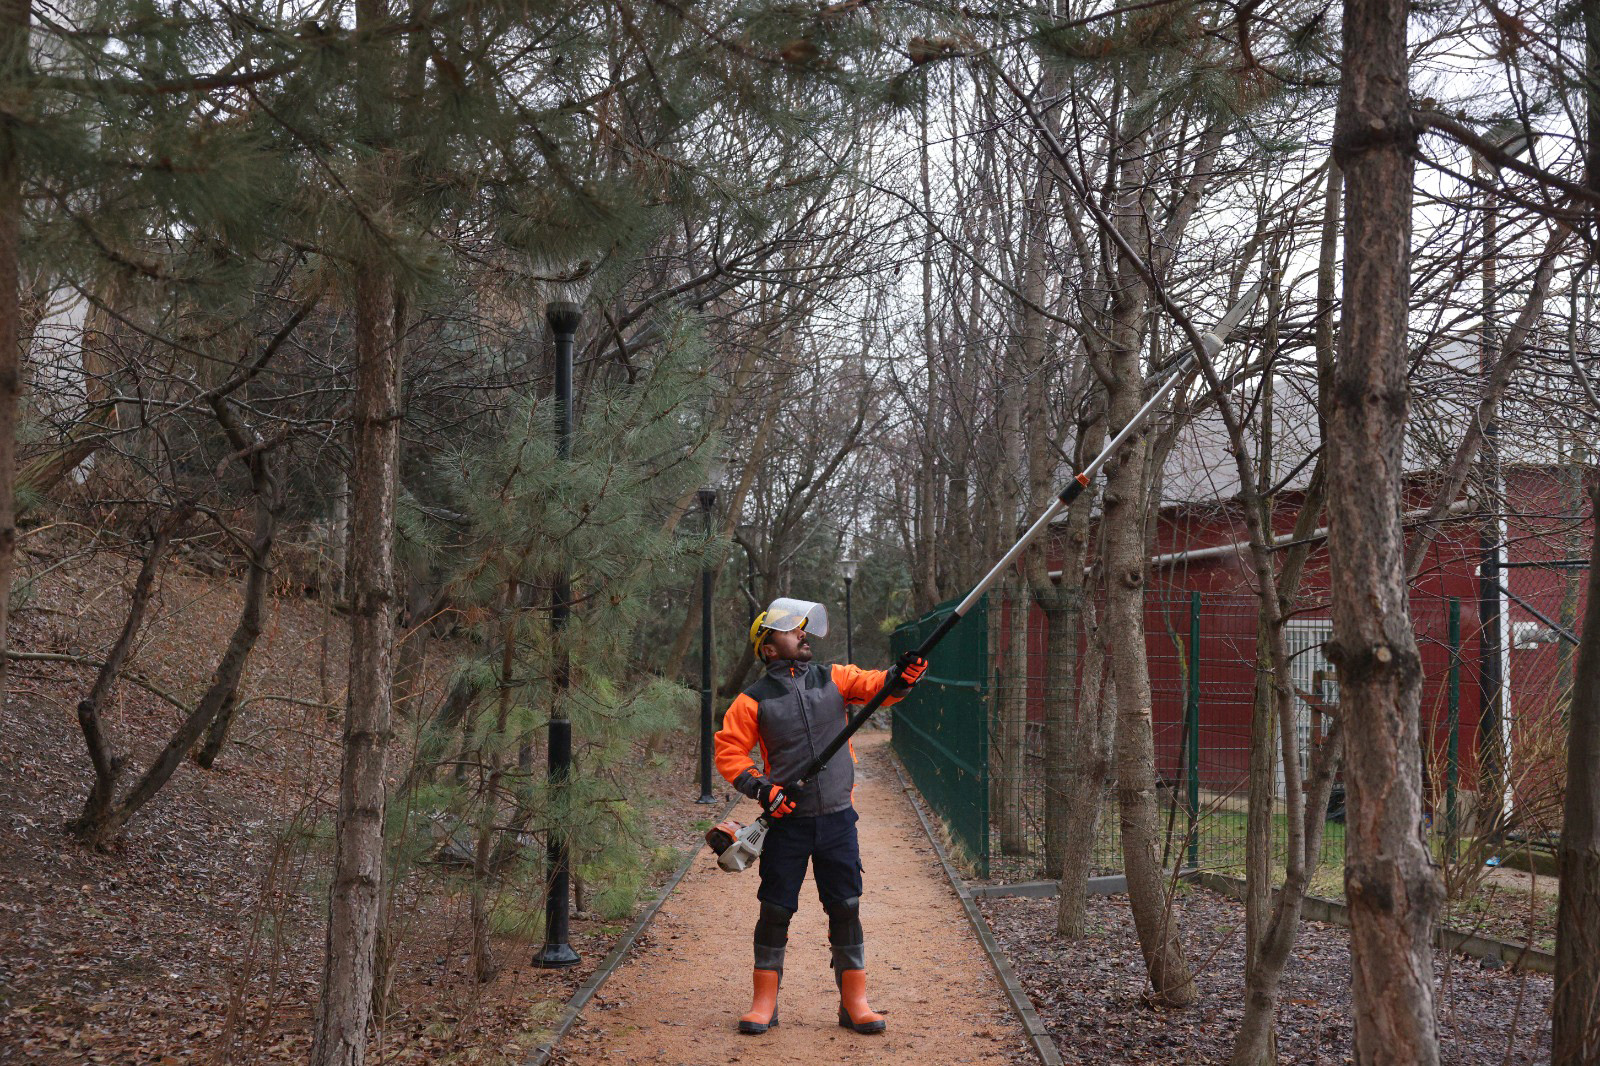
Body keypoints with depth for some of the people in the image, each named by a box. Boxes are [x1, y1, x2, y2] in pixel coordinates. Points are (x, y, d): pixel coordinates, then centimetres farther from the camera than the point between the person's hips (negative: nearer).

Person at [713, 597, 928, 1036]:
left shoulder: (833, 678, 6)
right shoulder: (753, 700, -1)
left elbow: (874, 685, -7)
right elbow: (729, 750, -1)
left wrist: (901, 676, -28)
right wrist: (759, 787, -14)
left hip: (837, 818, 2)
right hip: (787, 820, -2)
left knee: (846, 908, 4)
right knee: (776, 909, 3)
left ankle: (854, 1003, 15)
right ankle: (764, 1002, 17)